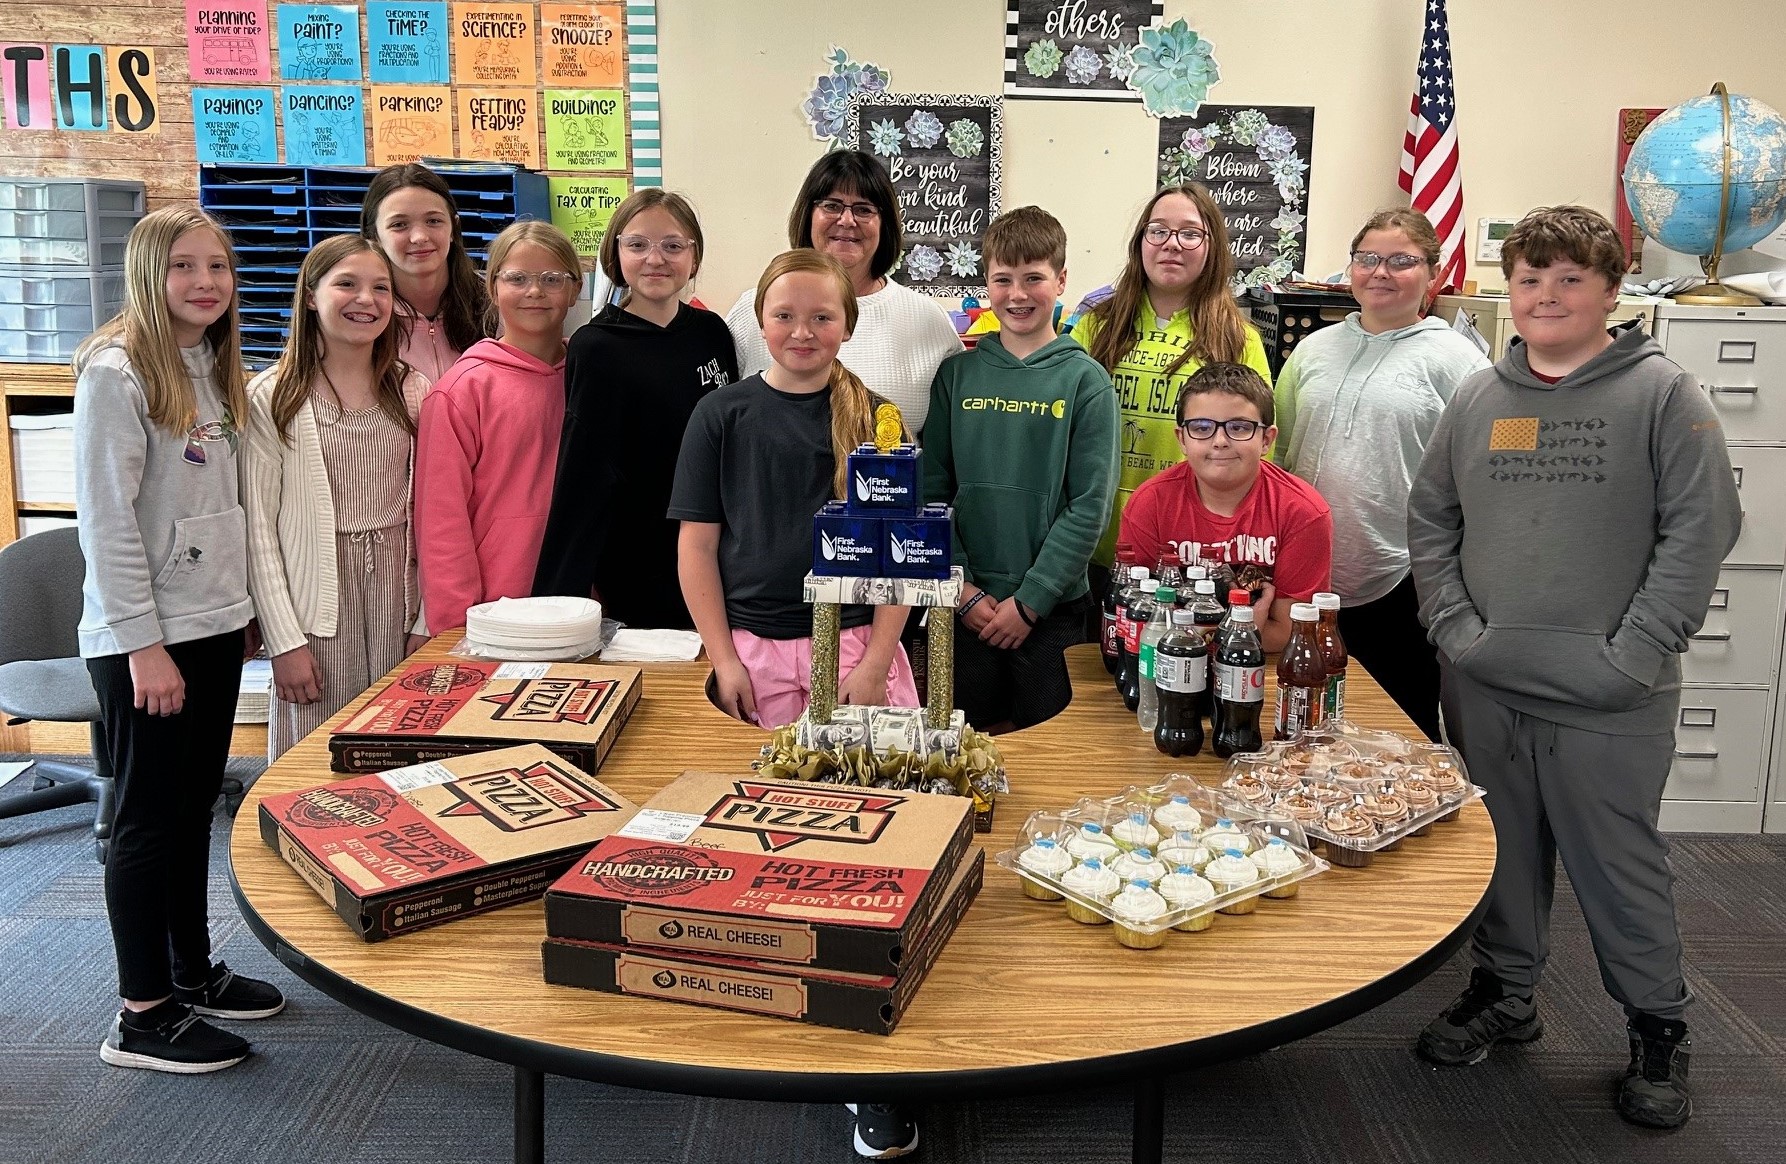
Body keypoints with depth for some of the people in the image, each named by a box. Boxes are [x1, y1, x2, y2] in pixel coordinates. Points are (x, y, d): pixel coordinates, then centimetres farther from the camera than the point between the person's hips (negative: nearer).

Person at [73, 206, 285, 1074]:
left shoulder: (214, 369, 11)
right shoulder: (116, 372, -14)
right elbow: (107, 521, -17)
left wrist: (241, 609, 12)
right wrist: (145, 645, -19)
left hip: (215, 627, 8)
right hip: (144, 640, -8)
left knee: (195, 808, 16)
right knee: (151, 820, 1)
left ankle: (192, 971, 30)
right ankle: (142, 1017, 13)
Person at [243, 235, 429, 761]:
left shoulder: (412, 392, 7)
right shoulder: (273, 398, -4)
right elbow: (258, 528, -5)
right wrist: (284, 639, -9)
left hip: (396, 599, 3)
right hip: (315, 606, -3)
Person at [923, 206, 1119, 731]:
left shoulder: (1086, 381, -3)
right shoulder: (957, 373, 4)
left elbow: (1090, 505, -6)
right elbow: (931, 490, 3)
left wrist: (1029, 600, -11)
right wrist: (963, 588, -7)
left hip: (1053, 607, -1)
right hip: (966, 605, 2)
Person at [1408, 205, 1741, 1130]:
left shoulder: (1662, 394, -4)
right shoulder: (1478, 398, 8)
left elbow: (1701, 528, -9)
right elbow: (1429, 517, 10)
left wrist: (1637, 654, -14)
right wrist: (1453, 624, -2)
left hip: (1607, 703, -3)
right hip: (1483, 688, 4)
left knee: (1620, 862, 7)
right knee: (1502, 853, 16)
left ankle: (1658, 1026, 26)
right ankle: (1504, 992, 34)